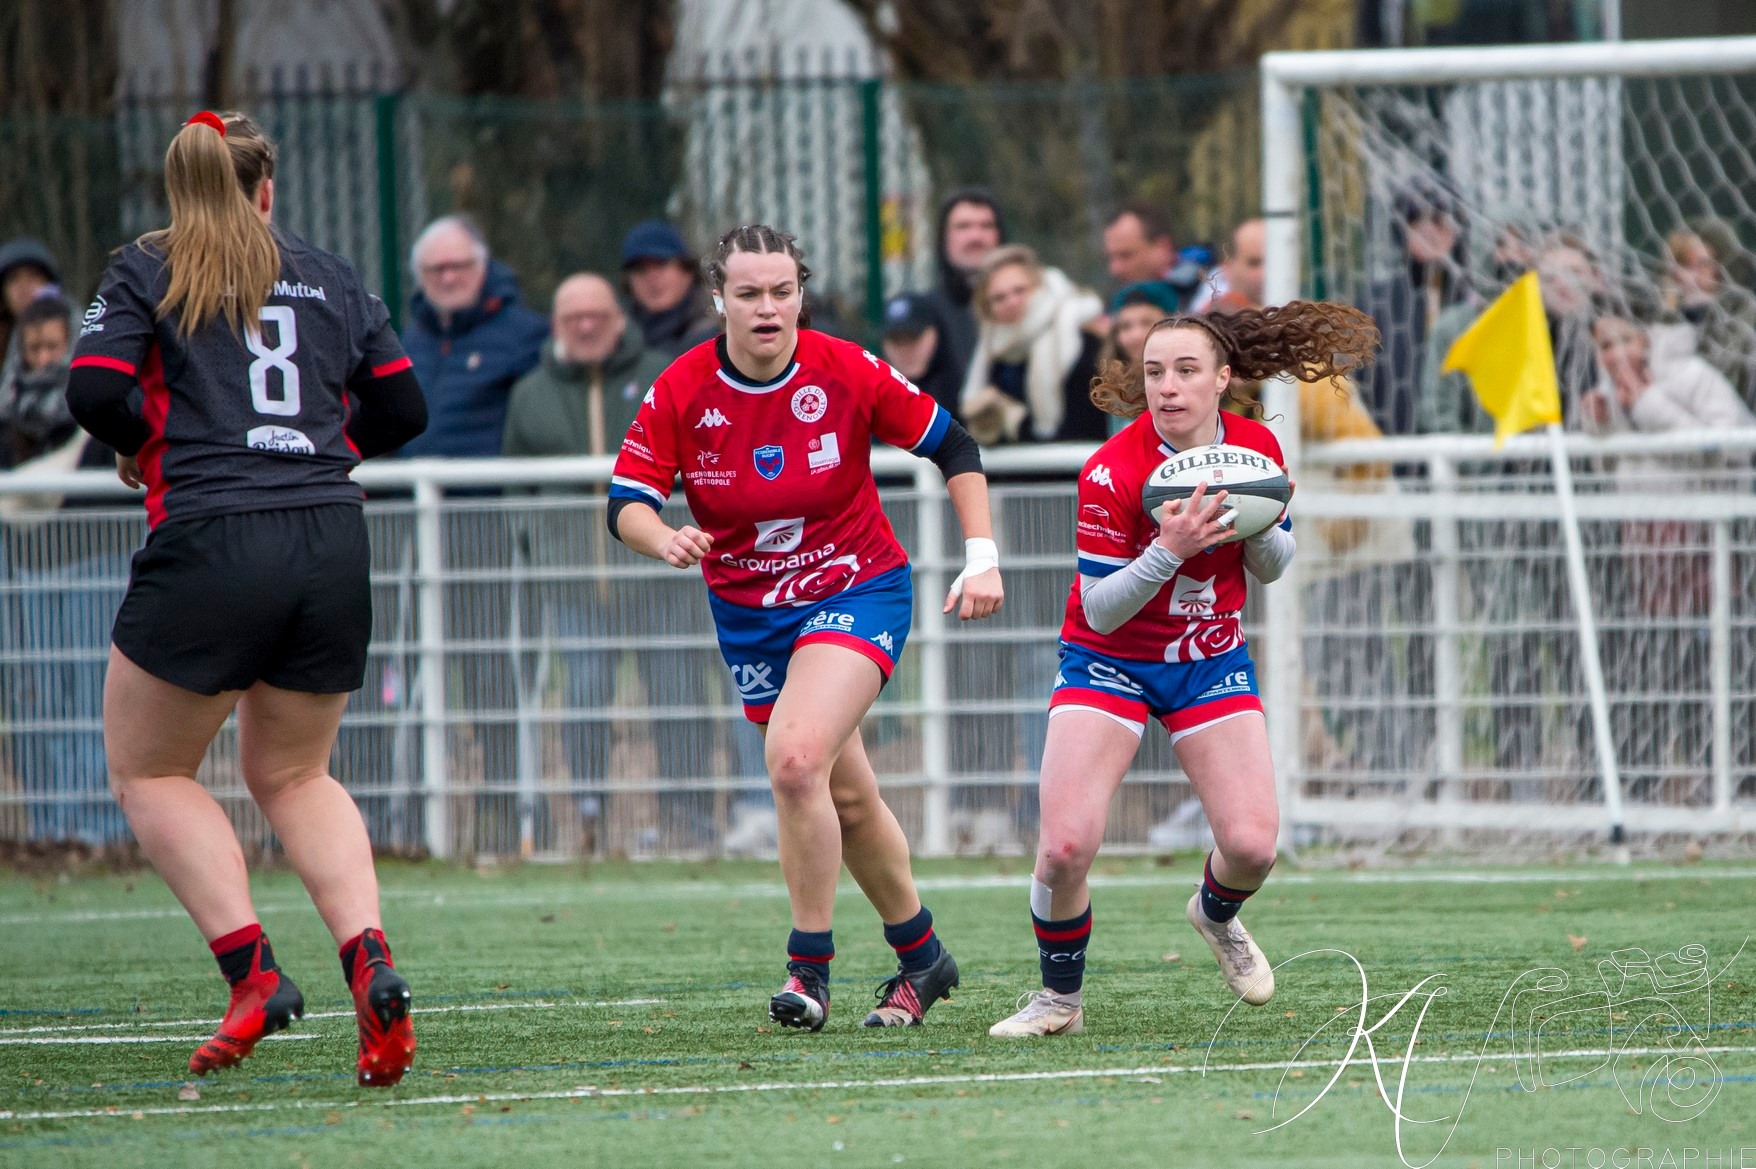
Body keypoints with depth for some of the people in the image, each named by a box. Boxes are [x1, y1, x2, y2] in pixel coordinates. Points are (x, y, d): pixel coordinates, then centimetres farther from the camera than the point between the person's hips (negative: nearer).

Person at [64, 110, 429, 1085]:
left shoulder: (145, 272, 5)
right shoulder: (330, 278, 16)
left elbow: (94, 390, -9)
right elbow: (401, 408, 16)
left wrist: (145, 449, 10)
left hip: (208, 542, -4)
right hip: (333, 548, 4)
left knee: (148, 772, 13)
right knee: (292, 775, 20)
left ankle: (250, 968, -5)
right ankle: (370, 962, -4)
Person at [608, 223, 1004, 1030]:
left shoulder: (847, 373, -14)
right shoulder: (682, 391, -10)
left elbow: (952, 447, -3)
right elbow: (626, 500, -11)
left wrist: (982, 558, -10)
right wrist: (663, 538, -33)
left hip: (856, 590, -4)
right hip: (748, 612, 4)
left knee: (796, 757, -26)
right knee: (845, 795, 12)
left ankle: (810, 965, -15)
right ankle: (920, 957, 31)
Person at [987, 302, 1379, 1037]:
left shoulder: (1256, 449, -8)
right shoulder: (1112, 472, -22)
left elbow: (1272, 568, 6)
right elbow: (1100, 607, -19)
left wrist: (1255, 527, -18)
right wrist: (1169, 551, -35)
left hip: (1211, 660, 3)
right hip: (1109, 663, -3)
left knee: (1252, 843, -11)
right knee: (1066, 843, -20)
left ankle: (1217, 915, 27)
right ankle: (1061, 997, 6)